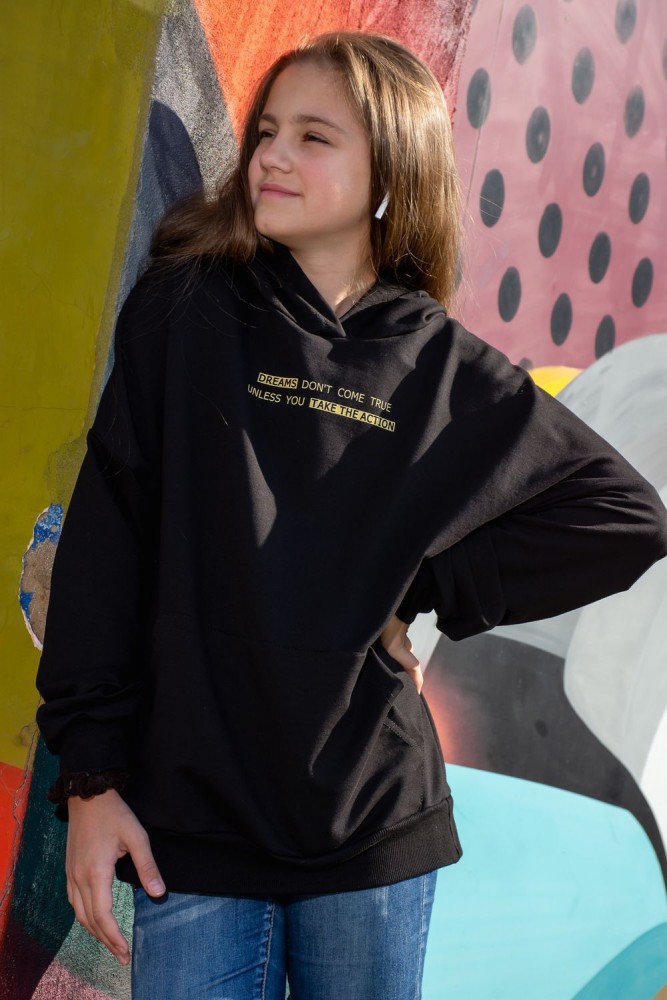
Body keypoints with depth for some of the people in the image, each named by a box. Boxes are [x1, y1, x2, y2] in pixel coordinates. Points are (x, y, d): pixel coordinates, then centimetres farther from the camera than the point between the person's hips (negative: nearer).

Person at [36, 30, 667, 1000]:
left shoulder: (446, 369, 2)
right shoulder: (185, 312, 0)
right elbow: (103, 545, -2)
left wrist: (429, 588, -3)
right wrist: (91, 775, -6)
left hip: (373, 822, 1)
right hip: (188, 819, -1)